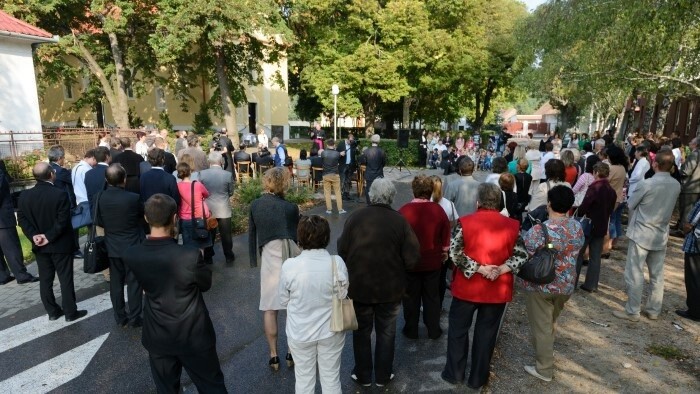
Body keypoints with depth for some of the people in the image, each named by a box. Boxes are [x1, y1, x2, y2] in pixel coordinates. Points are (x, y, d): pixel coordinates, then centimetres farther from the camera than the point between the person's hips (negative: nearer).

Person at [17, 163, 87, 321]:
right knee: (65, 279, 4)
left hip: (39, 246, 5)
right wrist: (49, 236, -13)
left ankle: (52, 311, 25)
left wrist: (33, 235, -6)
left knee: (45, 279, 15)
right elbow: (63, 221, -22)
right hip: (60, 244, -5)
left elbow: (22, 219, -2)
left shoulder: (24, 196, -1)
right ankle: (70, 312, 12)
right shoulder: (61, 194, -18)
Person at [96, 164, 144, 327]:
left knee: (116, 282, 14)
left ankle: (120, 317, 24)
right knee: (134, 282, 6)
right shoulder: (133, 198, -20)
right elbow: (144, 214, -1)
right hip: (132, 246, -4)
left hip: (111, 246, 4)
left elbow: (98, 222, 3)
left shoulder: (99, 198, -9)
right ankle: (134, 318, 14)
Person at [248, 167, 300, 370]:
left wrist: (253, 260, 16)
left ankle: (273, 356, 18)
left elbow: (252, 235, 6)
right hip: (289, 258, -2)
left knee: (269, 309, 12)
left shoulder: (255, 205, -1)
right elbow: (297, 236, -3)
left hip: (268, 258, 2)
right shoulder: (290, 208, -11)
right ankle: (292, 353, 22)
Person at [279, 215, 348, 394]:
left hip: (300, 333, 0)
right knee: (331, 379, 21)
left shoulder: (289, 266, -20)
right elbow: (342, 296, -6)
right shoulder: (337, 263, -19)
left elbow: (284, 300, -6)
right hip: (331, 331, 1)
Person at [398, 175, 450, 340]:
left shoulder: (404, 211, -17)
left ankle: (411, 330, 27)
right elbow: (446, 236, 0)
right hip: (433, 261, 2)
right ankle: (434, 330, 29)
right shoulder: (438, 209, -10)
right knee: (432, 296, 17)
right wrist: (444, 253, 17)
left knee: (411, 297, 14)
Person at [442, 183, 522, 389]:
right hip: (497, 290, 2)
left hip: (467, 287, -2)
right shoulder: (512, 225, -4)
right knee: (486, 333, 15)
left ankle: (454, 373, 27)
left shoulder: (465, 222, -12)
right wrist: (503, 268, -13)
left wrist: (479, 268, -13)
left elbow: (455, 253, -17)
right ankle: (478, 378, 28)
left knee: (458, 329, 16)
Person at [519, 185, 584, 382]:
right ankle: (547, 352, 49)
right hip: (566, 285, 6)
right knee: (551, 323, 27)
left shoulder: (539, 230, -25)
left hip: (541, 286, -6)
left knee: (541, 327, 10)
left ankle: (544, 369, 22)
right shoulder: (578, 228, -5)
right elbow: (574, 254, 9)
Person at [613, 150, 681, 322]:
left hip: (641, 234, -6)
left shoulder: (647, 184, -19)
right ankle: (654, 310, 25)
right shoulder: (676, 185, -1)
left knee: (634, 274, 2)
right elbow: (667, 207, 13)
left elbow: (630, 205, -6)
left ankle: (632, 311, 9)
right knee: (657, 275, 14)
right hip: (661, 235, 6)